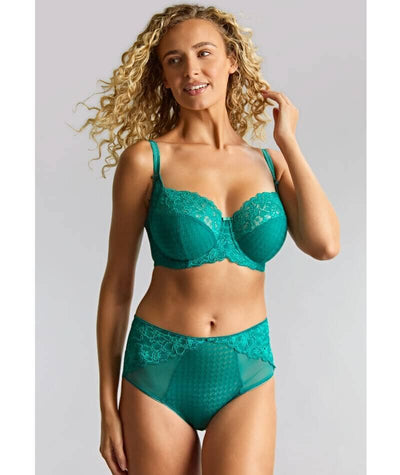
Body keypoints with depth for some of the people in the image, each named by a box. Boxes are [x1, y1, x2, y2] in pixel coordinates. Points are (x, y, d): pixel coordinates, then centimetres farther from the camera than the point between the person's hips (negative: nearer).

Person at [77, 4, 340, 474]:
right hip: (158, 369, -1)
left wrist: (288, 140, -3)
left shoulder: (271, 163, 4)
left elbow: (325, 244, -12)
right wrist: (108, 407, 0)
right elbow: (117, 284, -1)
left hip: (246, 376, 2)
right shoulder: (146, 159, -4)